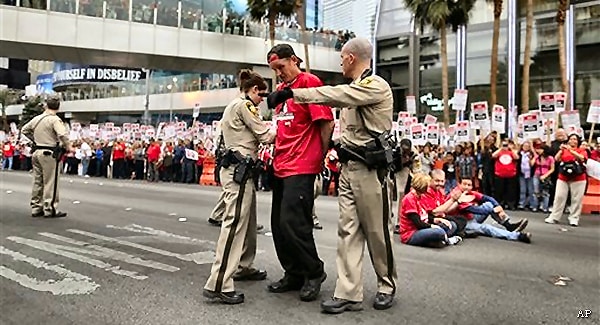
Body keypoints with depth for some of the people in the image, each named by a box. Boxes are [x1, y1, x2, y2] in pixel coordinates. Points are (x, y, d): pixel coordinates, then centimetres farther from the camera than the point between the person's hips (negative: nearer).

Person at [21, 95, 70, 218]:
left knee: (37, 181, 14)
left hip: (37, 152, 7)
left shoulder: (36, 119, 9)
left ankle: (36, 208, 21)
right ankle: (50, 209, 3)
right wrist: (67, 147, -10)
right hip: (49, 154, -7)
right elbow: (63, 135, -26)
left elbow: (24, 130, 22)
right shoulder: (55, 119, -13)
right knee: (50, 183, -1)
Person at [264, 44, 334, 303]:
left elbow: (327, 123, -11)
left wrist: (320, 158, -5)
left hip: (301, 167, -9)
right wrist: (277, 156, 15)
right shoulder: (281, 89, 17)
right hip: (280, 167, 9)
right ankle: (294, 274, 23)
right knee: (278, 224, 10)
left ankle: (314, 273, 9)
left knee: (292, 223, -10)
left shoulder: (310, 82, -8)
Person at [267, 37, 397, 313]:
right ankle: (348, 294, 7)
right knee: (348, 231, 4)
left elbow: (334, 95, -22)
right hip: (349, 166, 8)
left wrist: (291, 93, -22)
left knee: (377, 231, 3)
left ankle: (387, 286, 22)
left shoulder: (376, 86, -12)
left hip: (371, 168, -8)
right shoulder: (354, 89, 17)